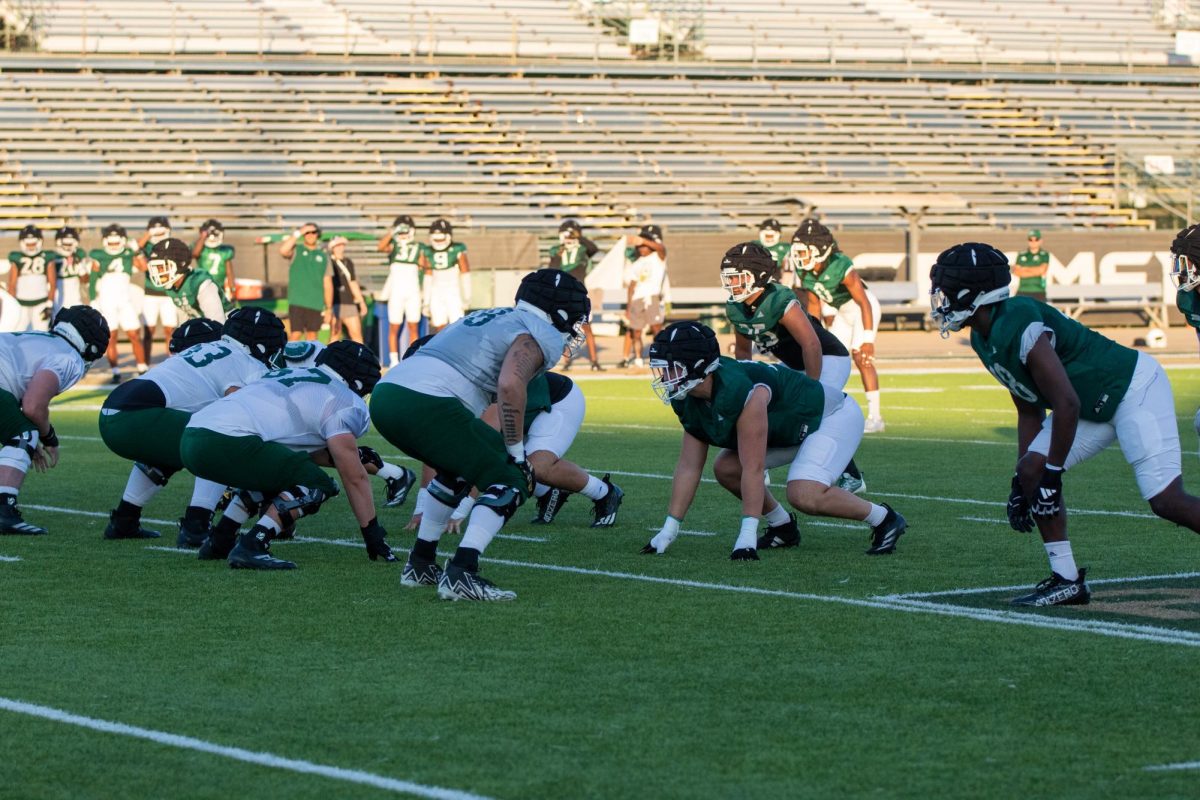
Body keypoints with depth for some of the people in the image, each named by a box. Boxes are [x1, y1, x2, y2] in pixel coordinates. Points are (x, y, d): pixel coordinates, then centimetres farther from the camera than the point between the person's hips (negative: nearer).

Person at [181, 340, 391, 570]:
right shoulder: (343, 401, 5)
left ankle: (218, 541, 25)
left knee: (274, 473, 30)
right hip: (228, 443, -9)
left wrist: (334, 457, 37)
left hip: (192, 439, 9)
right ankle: (250, 548, -11)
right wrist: (372, 532, 12)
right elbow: (354, 478, 6)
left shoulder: (289, 375, 30)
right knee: (317, 486, 2)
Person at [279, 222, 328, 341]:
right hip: (297, 301, -2)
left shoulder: (324, 256, 10)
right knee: (296, 335, -8)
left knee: (312, 335, 6)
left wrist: (328, 308, 6)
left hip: (316, 303, 2)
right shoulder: (296, 250, 5)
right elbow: (283, 251, -20)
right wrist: (297, 233, -17)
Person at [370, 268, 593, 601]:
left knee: (459, 466, 32)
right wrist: (517, 452, -5)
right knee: (510, 483, 2)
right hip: (427, 406, -9)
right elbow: (510, 385, -14)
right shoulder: (542, 336, 5)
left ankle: (420, 563, 34)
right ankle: (461, 574, -13)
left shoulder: (486, 318, 33)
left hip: (386, 391, 9)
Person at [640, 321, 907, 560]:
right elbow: (689, 466, -3)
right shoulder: (689, 401, -8)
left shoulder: (738, 390, -36)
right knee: (726, 469, 0)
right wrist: (669, 529, -5)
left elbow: (753, 468, -35)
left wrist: (747, 535, -34)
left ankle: (883, 520, -7)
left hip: (833, 416, -9)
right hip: (793, 425, 9)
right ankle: (783, 527, 16)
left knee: (805, 495, -28)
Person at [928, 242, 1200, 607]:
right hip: (1094, 406, 10)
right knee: (1031, 470, 0)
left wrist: (1052, 474, -20)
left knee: (1166, 501, -14)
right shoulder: (984, 339, 4)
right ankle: (1066, 580, 5)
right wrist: (1020, 482, 9)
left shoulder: (1018, 327, -27)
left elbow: (1067, 404, -28)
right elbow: (1029, 412, 12)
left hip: (1135, 389, -10)